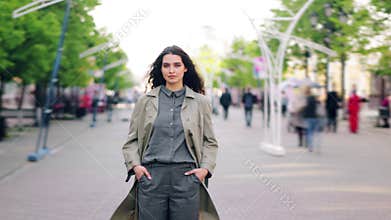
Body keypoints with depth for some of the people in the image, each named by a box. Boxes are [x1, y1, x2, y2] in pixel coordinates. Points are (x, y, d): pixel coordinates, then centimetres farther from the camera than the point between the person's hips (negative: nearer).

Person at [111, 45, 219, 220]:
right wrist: (135, 165, -2)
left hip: (186, 176, 0)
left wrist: (205, 168, 0)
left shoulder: (200, 102, 10)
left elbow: (210, 142, 14)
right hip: (151, 176, 0)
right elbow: (131, 140, 13)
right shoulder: (145, 101, 10)